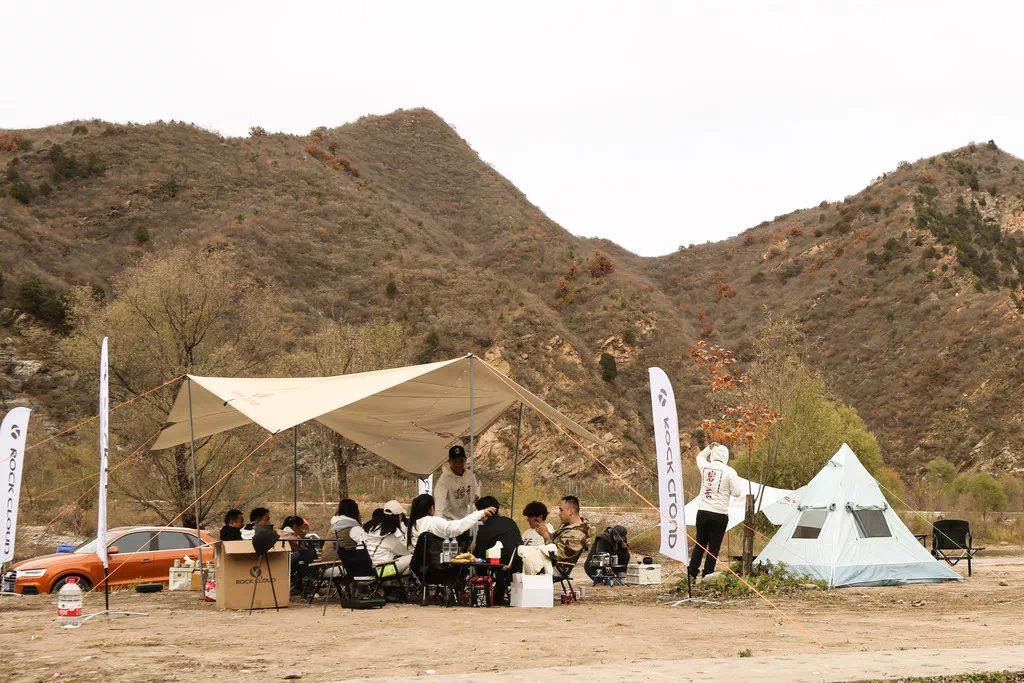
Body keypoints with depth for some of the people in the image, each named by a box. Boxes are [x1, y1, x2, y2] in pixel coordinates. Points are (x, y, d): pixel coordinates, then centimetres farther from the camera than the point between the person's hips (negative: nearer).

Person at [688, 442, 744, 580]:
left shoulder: (705, 467, 1)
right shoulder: (729, 471, -11)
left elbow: (700, 456, 26)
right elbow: (737, 492, -7)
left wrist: (709, 448, 16)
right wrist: (737, 480, 10)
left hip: (702, 512, 4)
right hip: (719, 515, -4)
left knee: (700, 543, 17)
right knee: (714, 547, 5)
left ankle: (692, 571, 16)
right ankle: (707, 575, 4)